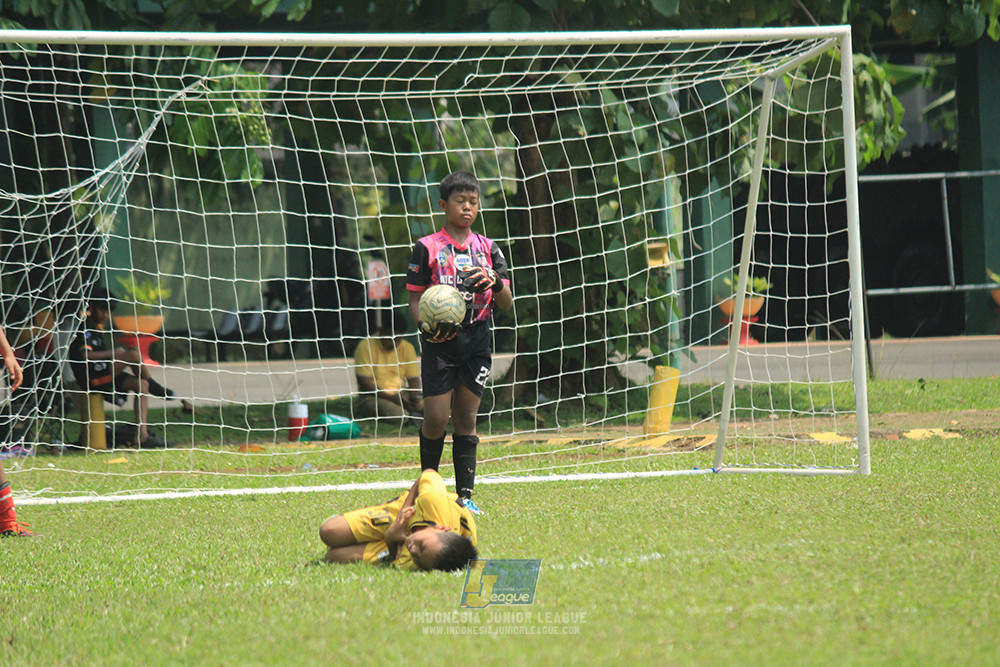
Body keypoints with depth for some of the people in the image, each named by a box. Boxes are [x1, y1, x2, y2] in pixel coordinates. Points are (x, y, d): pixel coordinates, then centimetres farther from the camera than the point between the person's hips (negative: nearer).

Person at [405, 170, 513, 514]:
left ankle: (465, 494, 5)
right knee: (436, 418, -8)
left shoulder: (487, 248, 11)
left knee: (466, 418, 4)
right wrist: (424, 324, -18)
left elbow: (507, 304, 9)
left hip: (477, 340, 3)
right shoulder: (428, 248, 3)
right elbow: (415, 299, 2)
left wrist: (494, 282, -12)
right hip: (440, 342, -3)